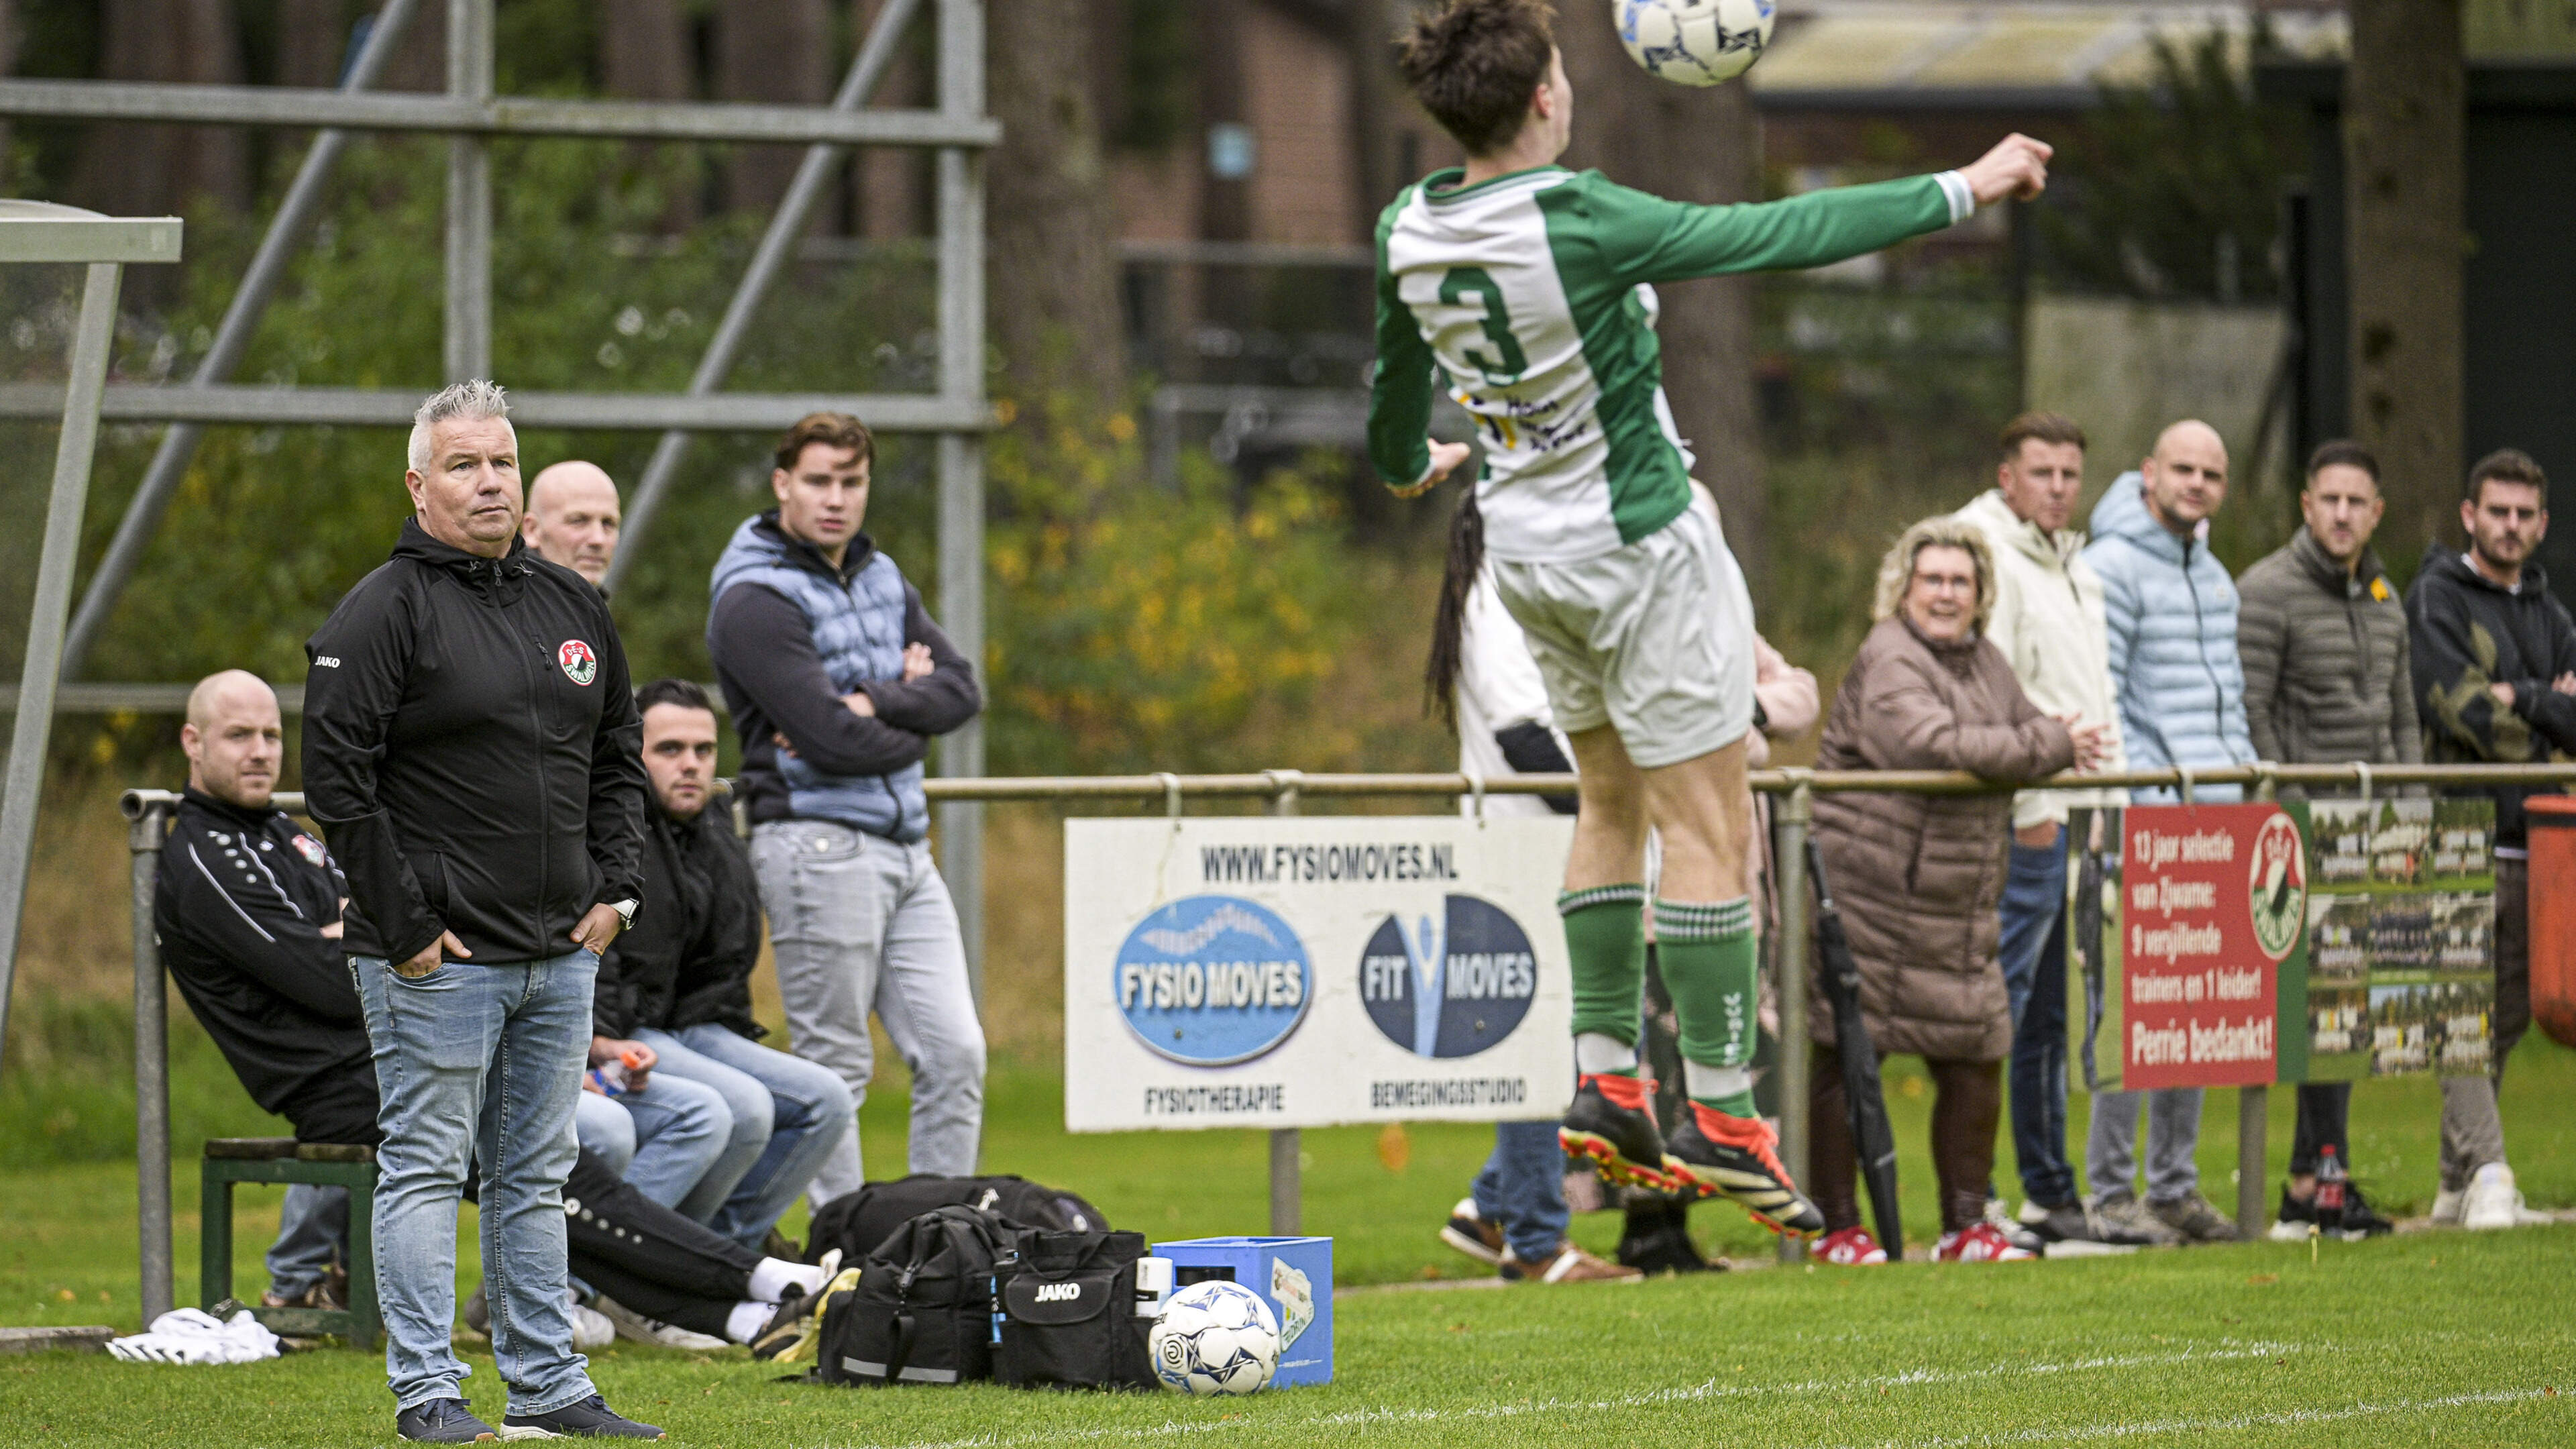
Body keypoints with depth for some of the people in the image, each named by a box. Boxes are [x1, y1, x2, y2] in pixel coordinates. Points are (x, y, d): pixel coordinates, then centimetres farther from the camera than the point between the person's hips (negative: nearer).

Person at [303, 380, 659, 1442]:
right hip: (438, 957, -6)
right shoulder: (381, 613, -8)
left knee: (535, 1174, 11)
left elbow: (618, 758, 22)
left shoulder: (572, 607, 13)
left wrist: (612, 888, 10)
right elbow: (337, 779, -12)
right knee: (426, 1169, -2)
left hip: (563, 955, 6)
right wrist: (404, 924, -14)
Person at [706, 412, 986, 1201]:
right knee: (835, 1069, -3)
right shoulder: (756, 602, -9)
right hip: (819, 846, -8)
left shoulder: (882, 580, 16)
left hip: (903, 845, 8)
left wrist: (873, 705, -11)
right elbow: (837, 741, -18)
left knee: (955, 1051, 4)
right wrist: (910, 710, 1)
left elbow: (962, 689, 5)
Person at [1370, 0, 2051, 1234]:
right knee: (1708, 827, -1)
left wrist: (1408, 463, 38)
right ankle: (1721, 1120, 0)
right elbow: (1782, 236, -24)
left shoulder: (1408, 233, -5)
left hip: (1527, 551, 8)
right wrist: (1961, 192, -15)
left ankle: (1604, 1082, 17)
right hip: (1640, 550, -8)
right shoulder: (1578, 223, -27)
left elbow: (1398, 380, 15)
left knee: (1611, 803, 20)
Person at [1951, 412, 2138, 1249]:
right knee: (2001, 1006, -11)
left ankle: (2051, 1193, 18)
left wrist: (2109, 797, 20)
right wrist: (2028, 804, -19)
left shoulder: (2074, 567, 22)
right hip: (2024, 819, -10)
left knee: (2048, 1015, 13)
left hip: (2079, 812, 10)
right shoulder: (1988, 556, -8)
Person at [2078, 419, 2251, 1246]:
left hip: (2215, 818, 8)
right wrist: (2144, 798, -16)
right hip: (2143, 816, -8)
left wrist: (2250, 786, 15)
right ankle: (2112, 1191, -5)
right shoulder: (2113, 569, -6)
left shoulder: (2214, 577, 20)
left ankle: (2175, 1184, 13)